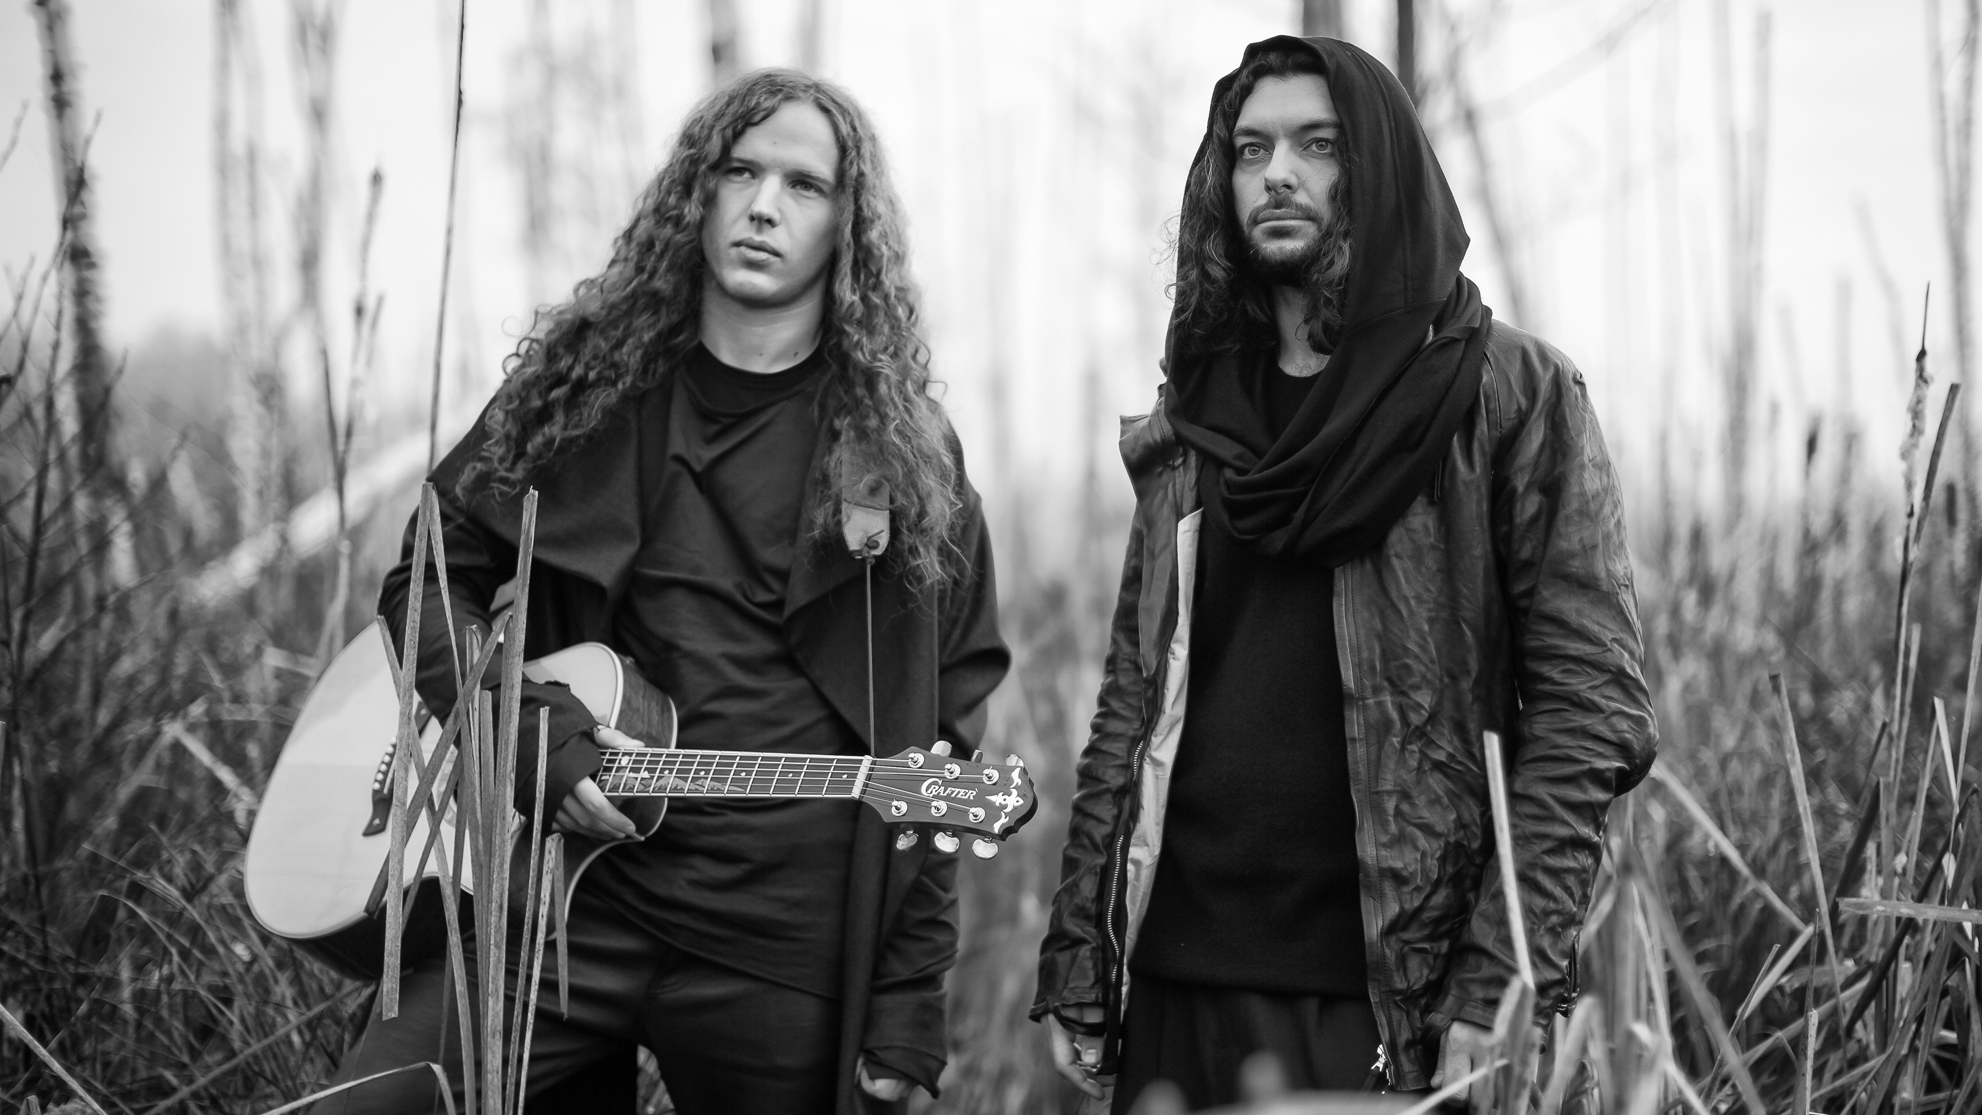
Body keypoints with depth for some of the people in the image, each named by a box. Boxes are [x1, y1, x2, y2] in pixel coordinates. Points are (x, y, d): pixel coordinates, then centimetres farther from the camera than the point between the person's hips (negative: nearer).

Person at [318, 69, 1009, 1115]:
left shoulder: (905, 456, 4)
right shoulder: (582, 385, 8)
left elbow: (943, 738, 3)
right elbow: (429, 571, 13)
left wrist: (906, 1011, -2)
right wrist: (524, 722, -6)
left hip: (787, 950, -1)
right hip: (552, 889, 1)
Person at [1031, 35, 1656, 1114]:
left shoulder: (1508, 391, -3)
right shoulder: (1191, 418, 12)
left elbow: (1589, 702, -8)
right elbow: (1133, 702, 13)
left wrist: (1502, 988, -16)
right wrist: (1075, 969, 6)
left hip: (1390, 998, -4)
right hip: (1181, 985, 4)